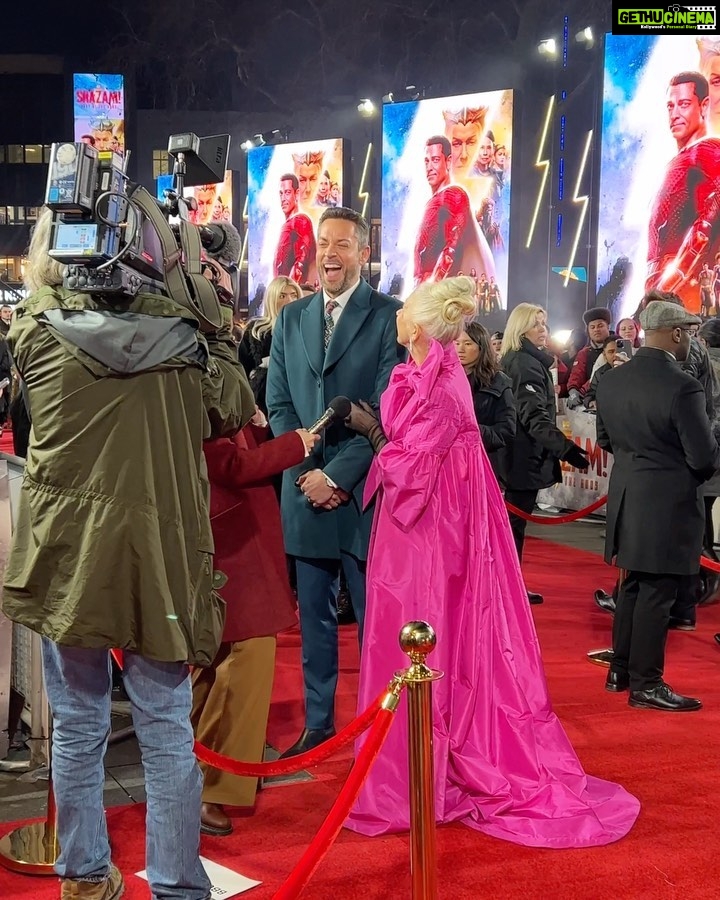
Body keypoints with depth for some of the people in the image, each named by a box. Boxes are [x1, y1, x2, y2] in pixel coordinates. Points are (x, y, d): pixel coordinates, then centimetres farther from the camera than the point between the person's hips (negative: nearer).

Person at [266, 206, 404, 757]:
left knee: (374, 615, 5)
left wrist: (338, 475, -13)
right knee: (314, 615, 12)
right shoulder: (291, 318, 12)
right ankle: (318, 721, 24)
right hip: (305, 489, 4)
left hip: (363, 492, -4)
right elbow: (278, 404, 9)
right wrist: (305, 471, -5)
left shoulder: (389, 316, -3)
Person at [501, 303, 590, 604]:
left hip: (517, 454, 10)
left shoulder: (513, 361, 15)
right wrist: (565, 447, -37)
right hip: (526, 456, -10)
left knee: (512, 521, 15)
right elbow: (535, 417, -28)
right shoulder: (527, 363, -16)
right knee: (515, 523, -3)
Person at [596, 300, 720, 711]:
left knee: (633, 584, 19)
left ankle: (621, 669, 29)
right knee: (657, 593, 2)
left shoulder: (611, 380, 1)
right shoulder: (683, 387, -21)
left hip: (627, 498, 7)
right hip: (669, 503, -7)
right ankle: (645, 684, 10)